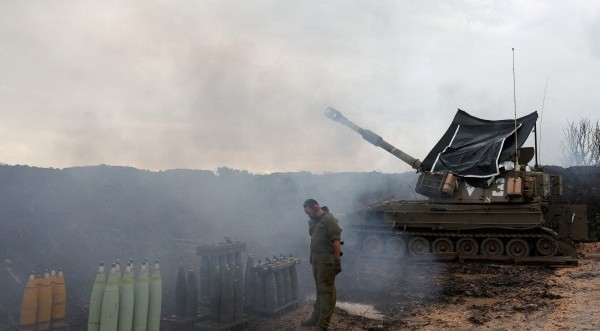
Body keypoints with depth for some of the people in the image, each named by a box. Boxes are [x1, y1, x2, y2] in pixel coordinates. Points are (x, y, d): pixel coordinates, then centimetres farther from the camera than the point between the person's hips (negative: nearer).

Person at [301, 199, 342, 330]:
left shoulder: (329, 220, -14)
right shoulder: (314, 221, 12)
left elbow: (336, 241, -17)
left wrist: (337, 261, -18)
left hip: (327, 260, -8)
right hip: (316, 259, 9)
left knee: (326, 290, -1)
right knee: (319, 289, 18)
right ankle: (316, 318, 29)